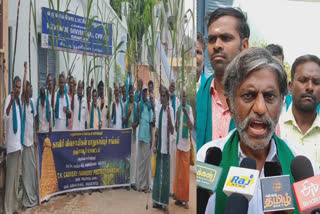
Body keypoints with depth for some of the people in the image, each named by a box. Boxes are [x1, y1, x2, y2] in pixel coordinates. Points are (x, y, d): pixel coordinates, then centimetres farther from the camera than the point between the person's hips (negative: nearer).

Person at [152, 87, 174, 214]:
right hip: (159, 147, 6)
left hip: (167, 147, -6)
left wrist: (169, 117, -29)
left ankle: (165, 203, 7)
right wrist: (155, 145, 7)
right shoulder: (159, 111, 9)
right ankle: (158, 201, 23)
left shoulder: (171, 110, -10)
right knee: (158, 173, 11)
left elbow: (172, 131, -16)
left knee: (165, 176, -1)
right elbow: (157, 130, 12)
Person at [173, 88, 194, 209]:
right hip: (179, 143, 4)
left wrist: (186, 114, -27)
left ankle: (186, 199, 7)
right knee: (178, 171, 8)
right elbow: (176, 127, 10)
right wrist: (177, 119, -10)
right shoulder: (178, 109, 9)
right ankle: (179, 197, 18)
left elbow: (191, 126, -14)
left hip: (186, 144, -4)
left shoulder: (189, 109, -4)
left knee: (185, 172, 0)